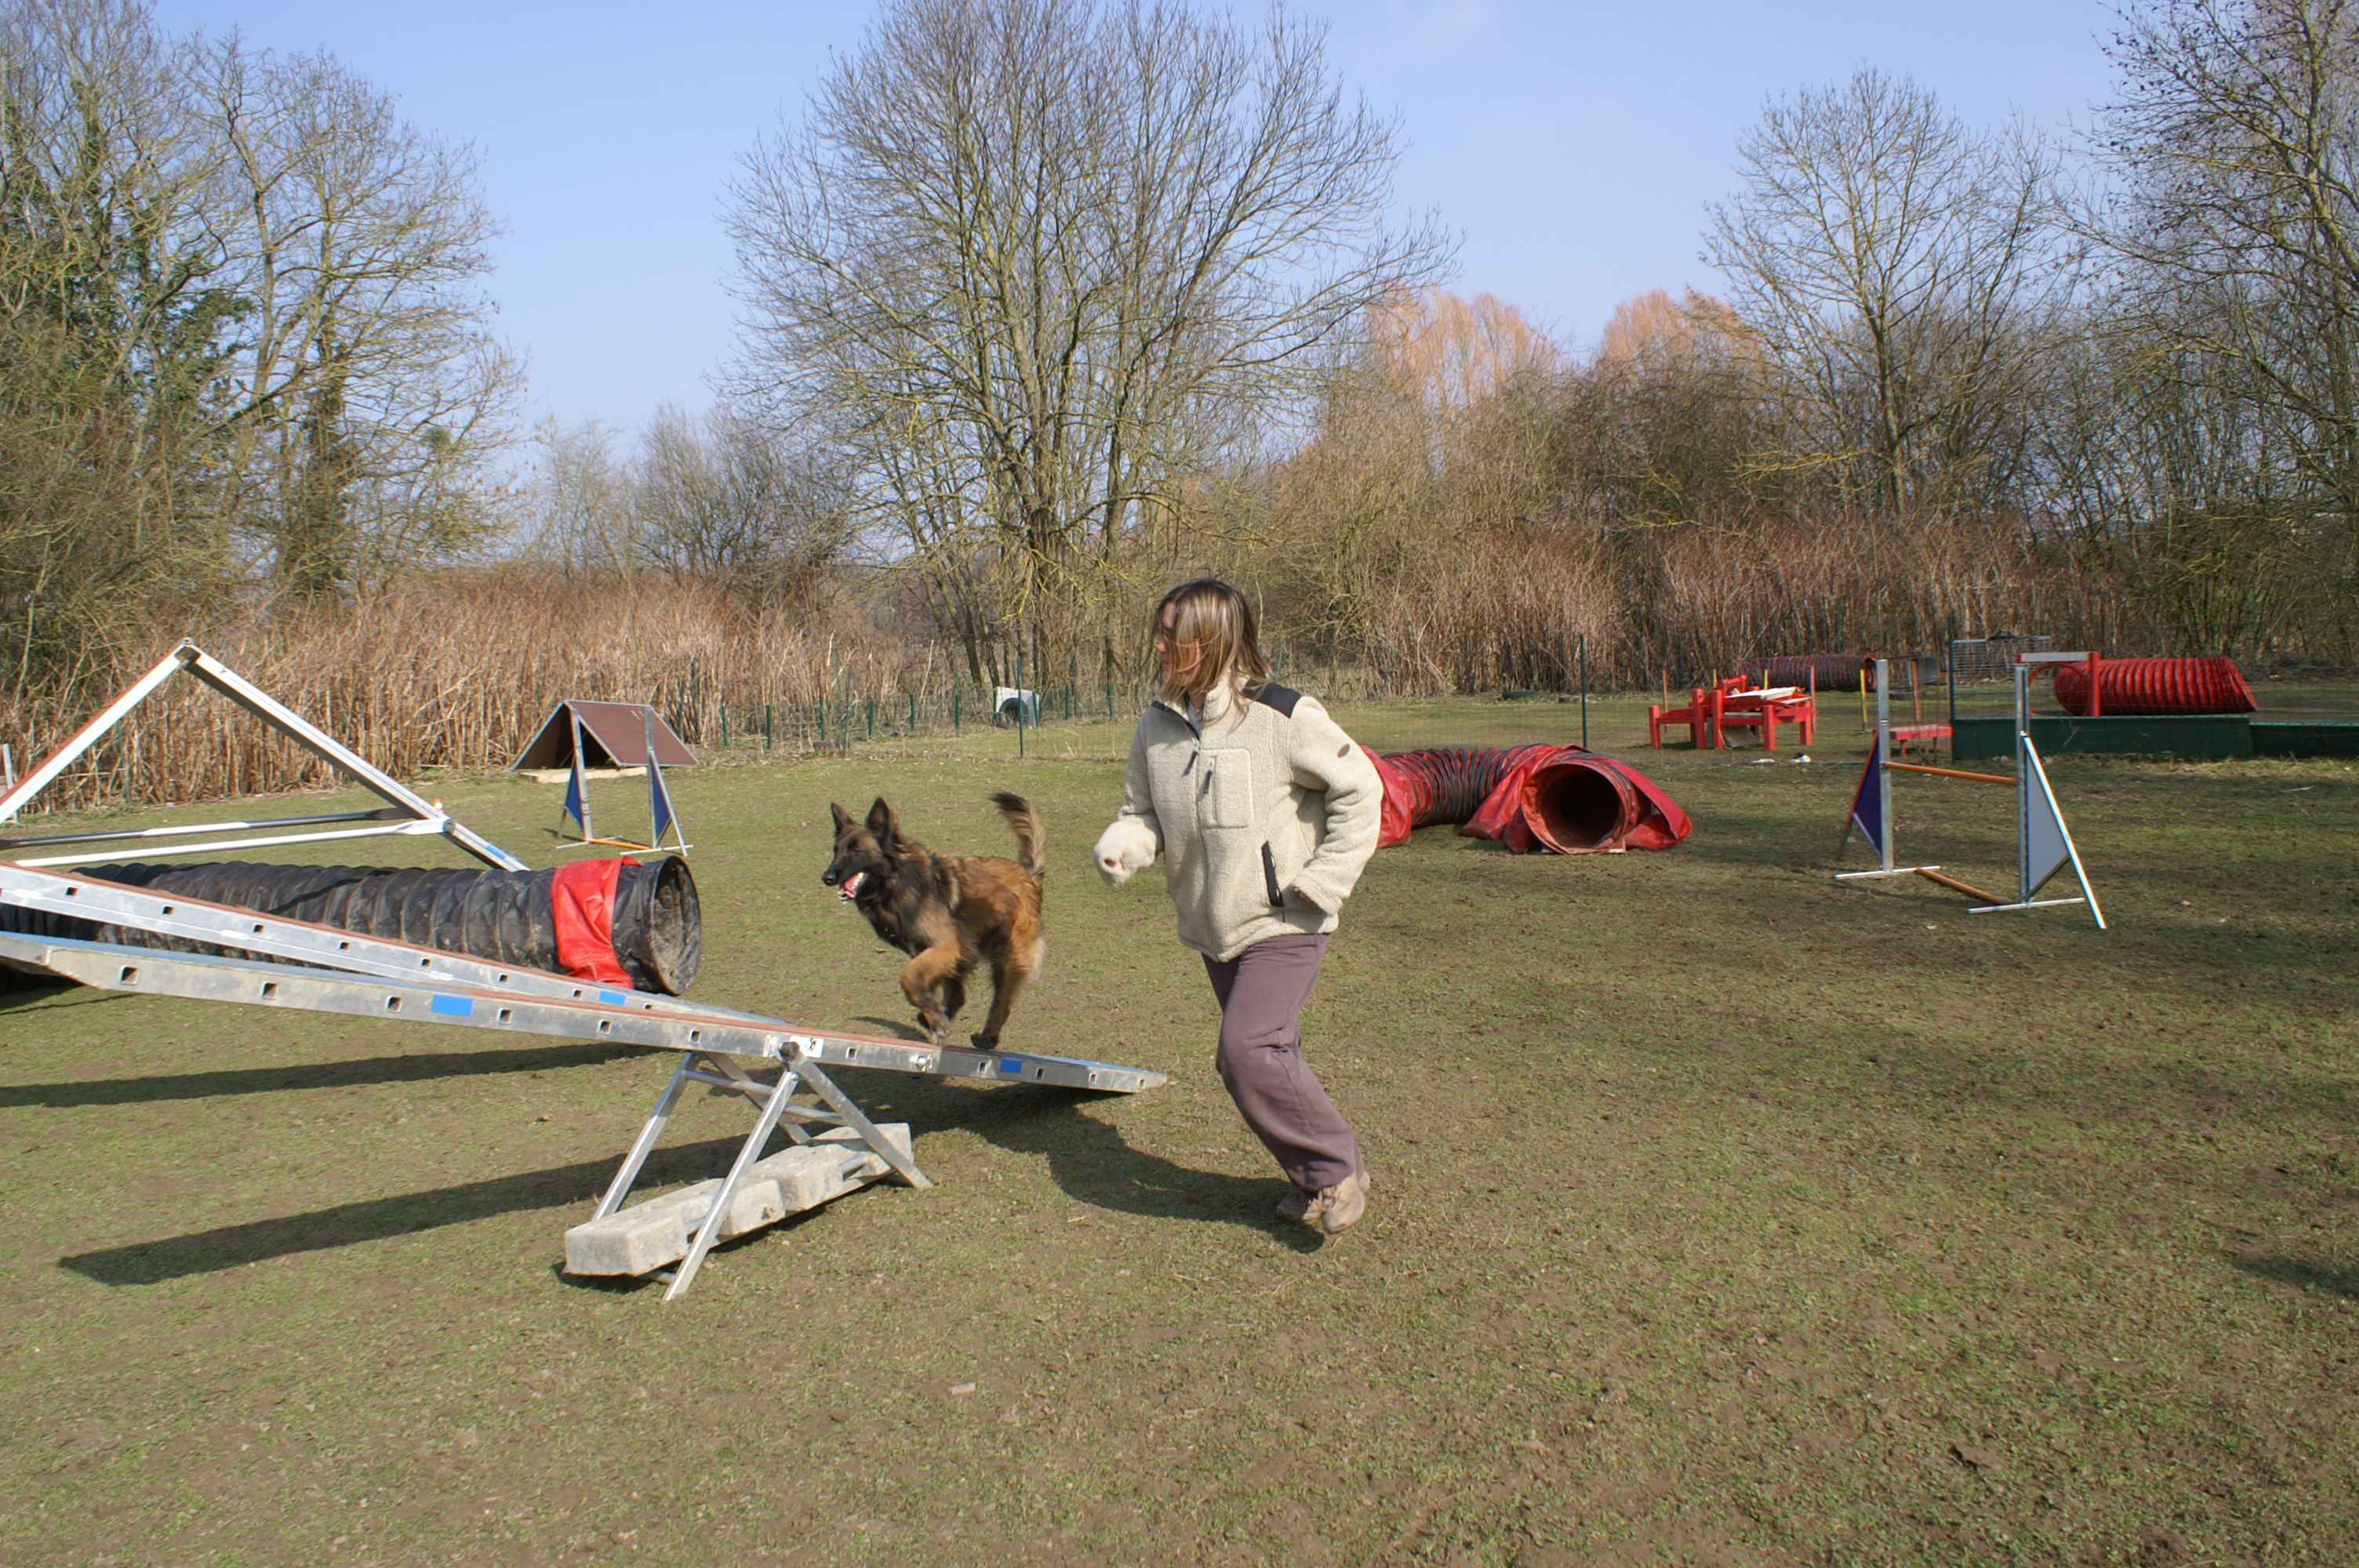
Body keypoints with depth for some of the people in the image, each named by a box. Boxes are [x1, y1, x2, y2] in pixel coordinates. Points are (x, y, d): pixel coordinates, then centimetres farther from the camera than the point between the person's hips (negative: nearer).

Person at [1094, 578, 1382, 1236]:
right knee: (1260, 1058, 13)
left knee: (1249, 1049, -19)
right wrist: (1121, 847, -12)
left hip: (1283, 923, -7)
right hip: (1212, 928, 7)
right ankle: (1314, 1178, 32)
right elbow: (1144, 811, 11)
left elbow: (1358, 790, -6)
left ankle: (1337, 1167, 2)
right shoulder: (1157, 724, 3)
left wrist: (1322, 882, -11)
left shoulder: (1283, 716, -15)